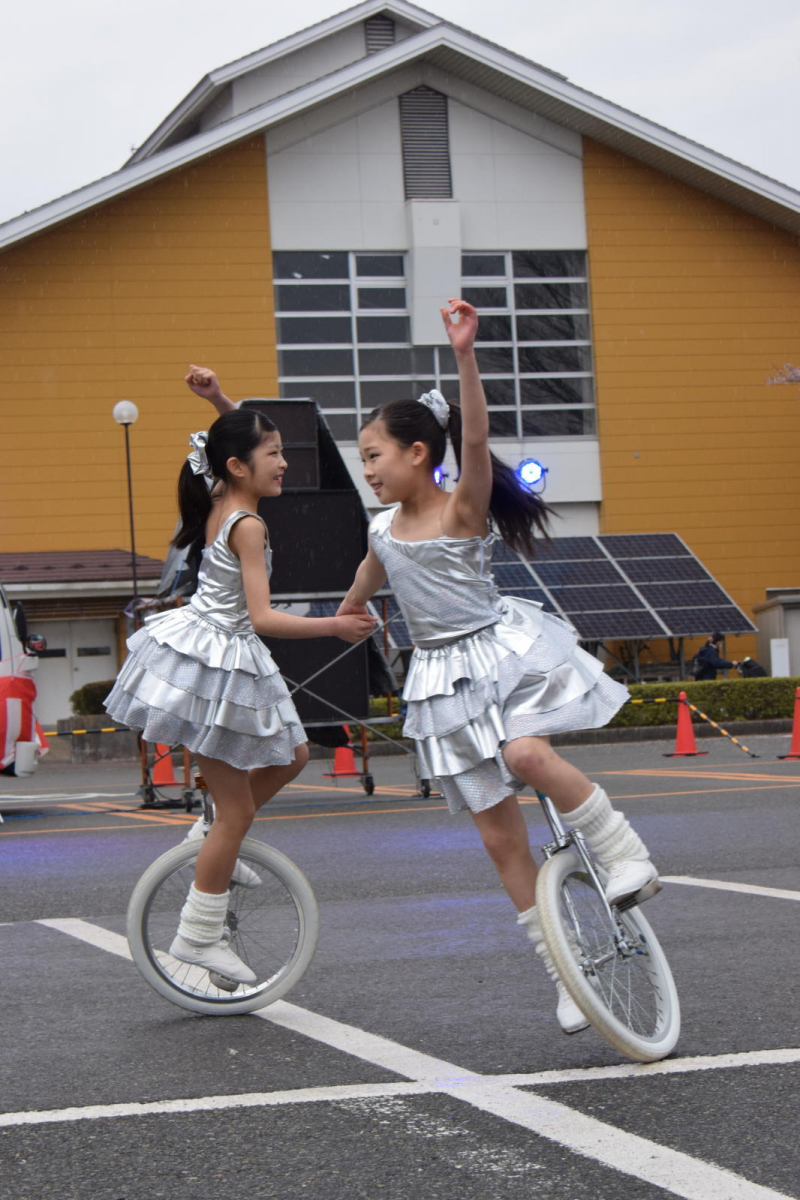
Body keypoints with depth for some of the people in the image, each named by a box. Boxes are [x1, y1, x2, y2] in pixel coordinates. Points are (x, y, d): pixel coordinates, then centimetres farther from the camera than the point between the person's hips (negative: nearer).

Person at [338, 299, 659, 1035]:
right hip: (444, 684, 5)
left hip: (505, 652, -5)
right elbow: (359, 597, 28)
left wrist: (465, 355, -39)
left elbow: (476, 438, -28)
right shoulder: (383, 532, 7)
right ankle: (564, 975, 8)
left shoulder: (463, 507, -9)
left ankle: (628, 856, -15)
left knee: (526, 754, -36)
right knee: (500, 839, 1)